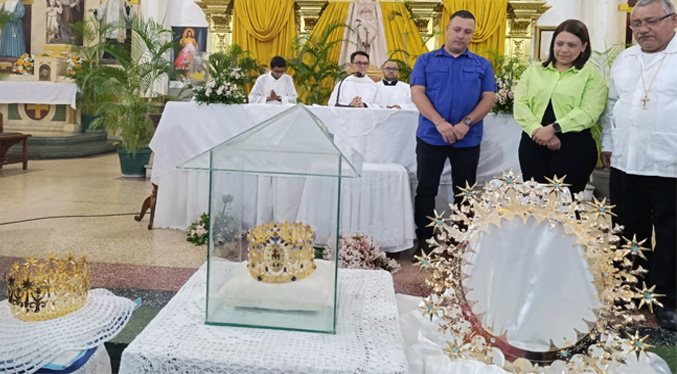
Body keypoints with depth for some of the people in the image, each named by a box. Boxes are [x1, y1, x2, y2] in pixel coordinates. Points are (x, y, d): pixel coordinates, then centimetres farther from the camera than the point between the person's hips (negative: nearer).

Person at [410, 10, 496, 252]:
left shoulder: (482, 65, 9)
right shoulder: (426, 60, 6)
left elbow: (489, 98, 2)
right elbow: (417, 93, -5)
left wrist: (466, 123, -15)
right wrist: (440, 123, -18)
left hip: (468, 140, 1)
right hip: (430, 137, -1)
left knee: (464, 192, 9)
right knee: (426, 189, 4)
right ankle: (424, 240, 15)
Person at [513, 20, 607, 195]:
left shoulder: (592, 75, 5)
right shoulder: (534, 70, 13)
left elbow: (589, 112, -9)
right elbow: (520, 104, 3)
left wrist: (554, 128, -19)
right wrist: (537, 129, -13)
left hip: (574, 146, -2)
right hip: (533, 143, 3)